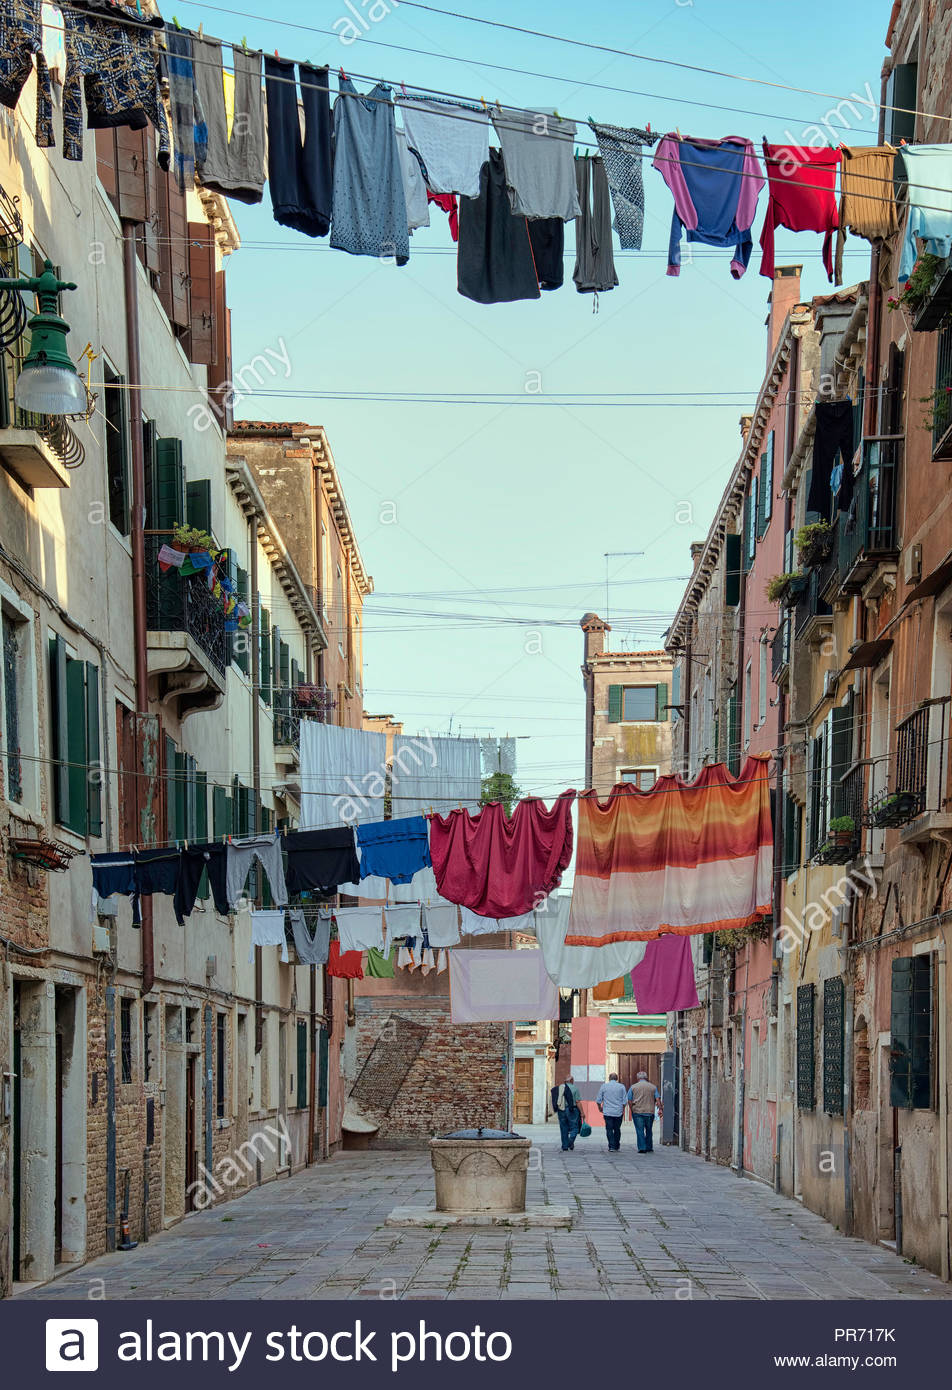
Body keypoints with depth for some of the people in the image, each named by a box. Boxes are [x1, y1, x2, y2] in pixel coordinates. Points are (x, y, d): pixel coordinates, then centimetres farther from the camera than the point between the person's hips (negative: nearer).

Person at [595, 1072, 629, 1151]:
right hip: (618, 1112, 1)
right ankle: (616, 1146, 18)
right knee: (617, 1129, 12)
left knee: (609, 1129, 1)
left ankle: (611, 1147, -6)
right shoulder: (621, 1087, 2)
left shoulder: (604, 1086, 2)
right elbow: (625, 1101, 1)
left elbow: (598, 1100, 4)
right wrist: (623, 1110, 14)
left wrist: (600, 1108, 20)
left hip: (607, 1112, -1)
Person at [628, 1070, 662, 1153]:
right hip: (650, 1112, 2)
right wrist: (660, 1109, -4)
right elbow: (657, 1099, -1)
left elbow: (629, 1101, 2)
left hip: (637, 1112, -2)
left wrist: (632, 1110, 9)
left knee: (640, 1130, -1)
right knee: (649, 1130, 14)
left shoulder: (633, 1087, 5)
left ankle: (642, 1148, -9)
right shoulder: (653, 1087, 9)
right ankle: (649, 1148, 18)